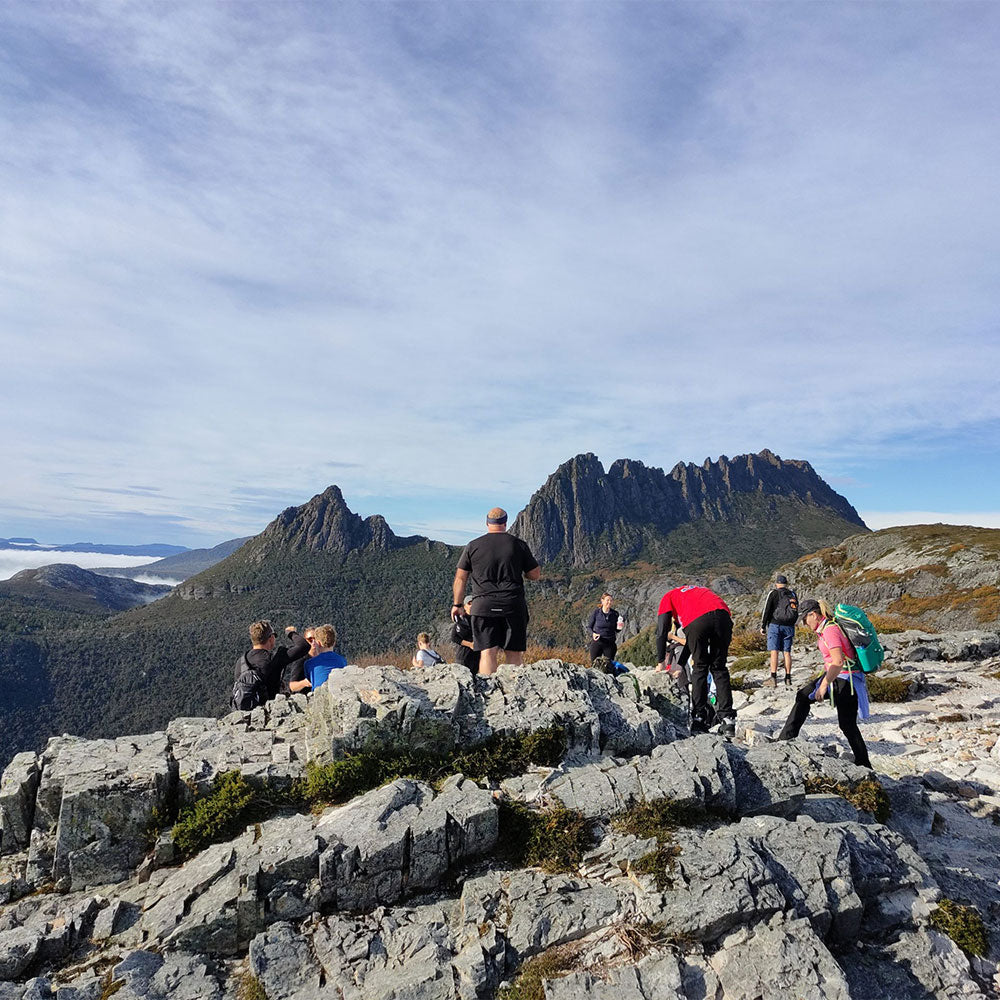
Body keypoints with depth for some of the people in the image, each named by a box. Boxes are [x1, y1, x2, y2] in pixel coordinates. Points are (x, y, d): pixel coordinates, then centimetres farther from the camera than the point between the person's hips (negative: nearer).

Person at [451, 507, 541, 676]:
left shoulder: (473, 546, 4)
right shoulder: (519, 545, 4)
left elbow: (460, 578, 7)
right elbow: (535, 574, 9)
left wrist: (457, 604, 17)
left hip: (483, 605, 0)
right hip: (513, 605, 0)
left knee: (488, 653, -1)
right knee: (514, 653, 6)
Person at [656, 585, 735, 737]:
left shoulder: (668, 597, 31)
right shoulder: (699, 590, 44)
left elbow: (661, 631, 19)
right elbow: (691, 641, 43)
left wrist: (661, 662, 26)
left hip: (696, 621, -4)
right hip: (722, 615, 4)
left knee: (699, 669, 11)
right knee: (719, 668, 14)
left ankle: (699, 721, 11)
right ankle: (728, 721, 9)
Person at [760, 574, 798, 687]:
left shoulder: (773, 594, -4)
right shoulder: (792, 594, 10)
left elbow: (766, 611, -6)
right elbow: (797, 612, 17)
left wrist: (763, 626, 1)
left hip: (775, 625, -4)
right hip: (789, 627, 4)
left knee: (774, 651, -6)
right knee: (787, 652, 7)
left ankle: (774, 678, -14)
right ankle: (788, 678, 7)